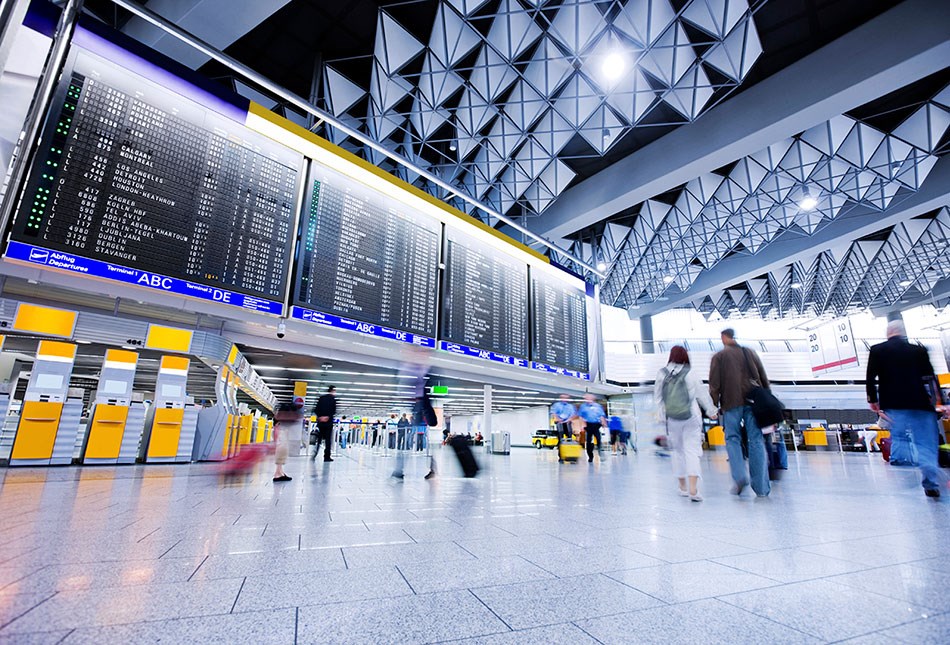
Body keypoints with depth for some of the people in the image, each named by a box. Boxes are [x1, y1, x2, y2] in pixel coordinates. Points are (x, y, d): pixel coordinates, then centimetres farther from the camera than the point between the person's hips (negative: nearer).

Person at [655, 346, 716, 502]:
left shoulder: (662, 374, -2)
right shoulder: (690, 373, -7)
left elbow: (657, 396, 5)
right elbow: (702, 393, 1)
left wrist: (662, 414, 16)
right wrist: (711, 410, 16)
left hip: (672, 420, 2)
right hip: (691, 418, -2)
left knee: (677, 450, 15)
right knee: (692, 451, 1)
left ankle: (683, 486, 26)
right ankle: (693, 489, -9)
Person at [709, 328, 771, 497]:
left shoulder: (719, 356, 5)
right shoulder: (750, 353, 16)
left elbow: (714, 383, -2)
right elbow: (764, 378, 16)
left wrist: (714, 404, 3)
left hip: (732, 402, -3)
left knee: (732, 438, 5)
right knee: (756, 440, 3)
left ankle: (740, 476, -13)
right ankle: (761, 487, 2)